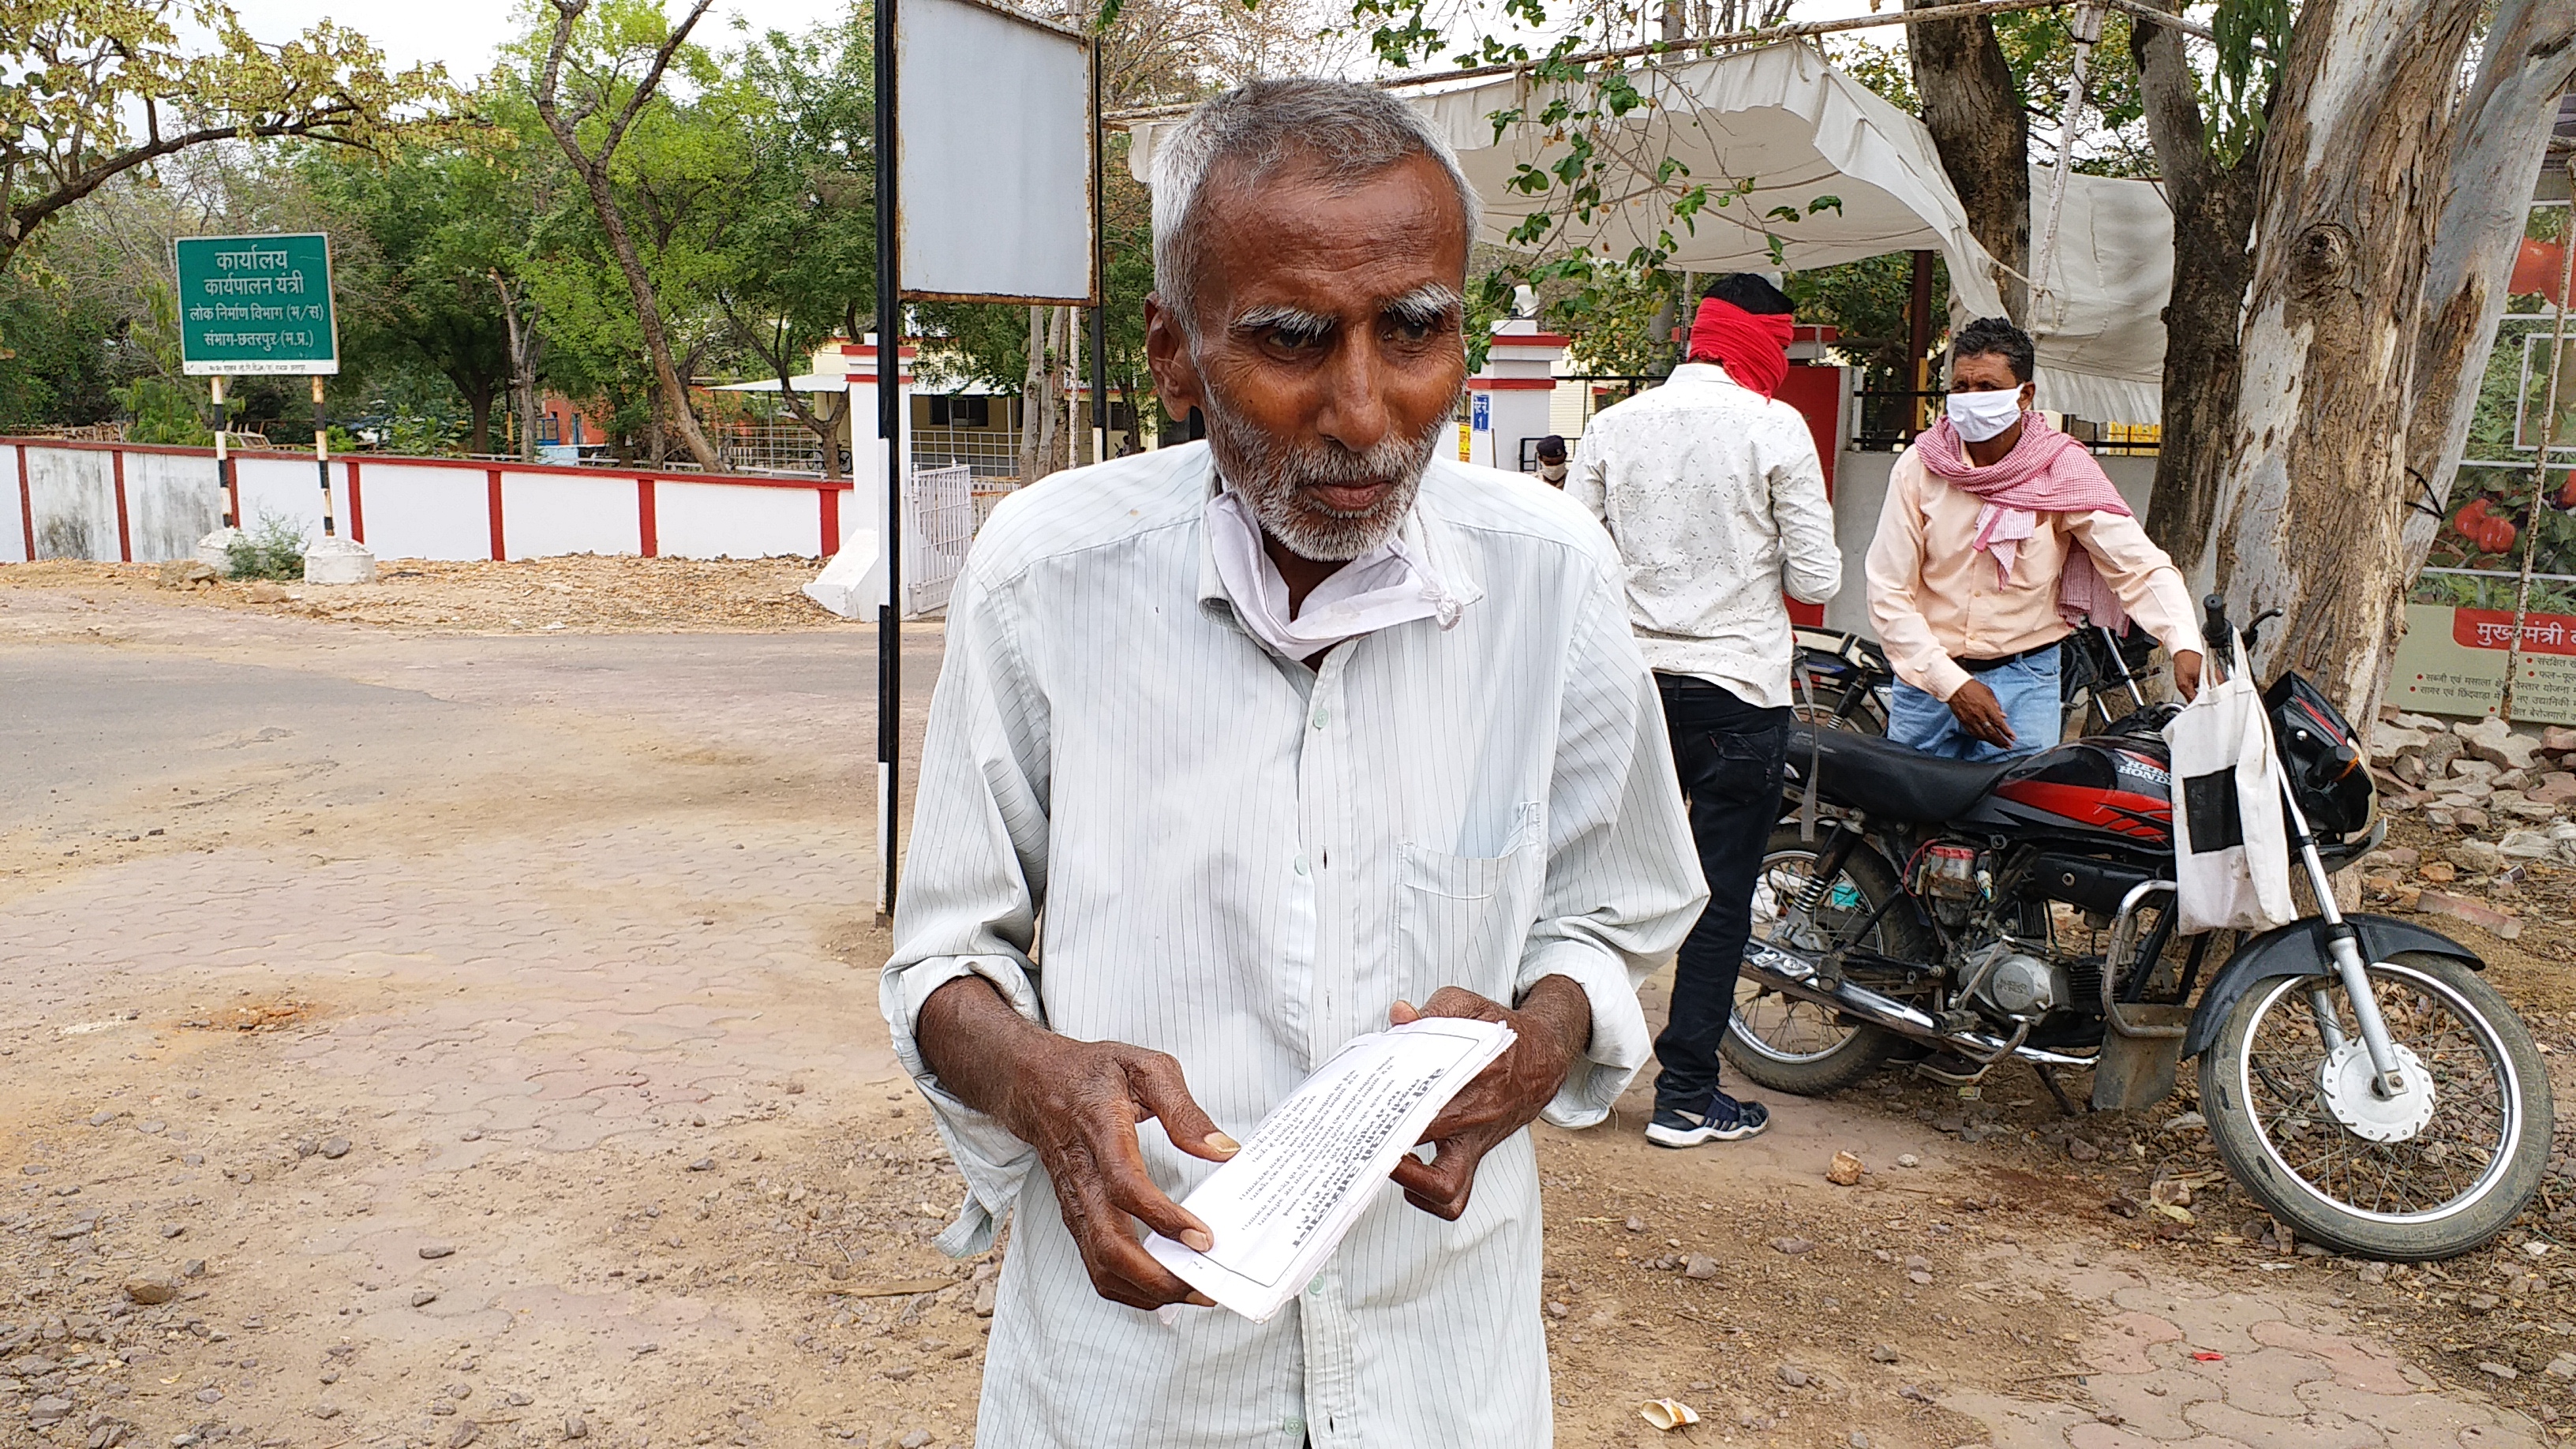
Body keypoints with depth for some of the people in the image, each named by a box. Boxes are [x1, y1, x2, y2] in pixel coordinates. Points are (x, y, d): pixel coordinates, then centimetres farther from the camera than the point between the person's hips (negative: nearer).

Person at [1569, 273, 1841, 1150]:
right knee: (1720, 901, 5)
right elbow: (1817, 580, -8)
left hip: (1632, 684, 4)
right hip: (1738, 691, -4)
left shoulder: (1614, 424, 4)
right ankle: (1685, 1097, 11)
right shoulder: (1775, 427, -8)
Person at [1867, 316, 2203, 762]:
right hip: (1928, 674, 1)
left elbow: (2139, 563, -11)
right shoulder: (1919, 466, -4)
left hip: (2024, 678, -1)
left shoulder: (2063, 469, -5)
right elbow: (1888, 591, -6)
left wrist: (2185, 644, -29)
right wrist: (1951, 684, -14)